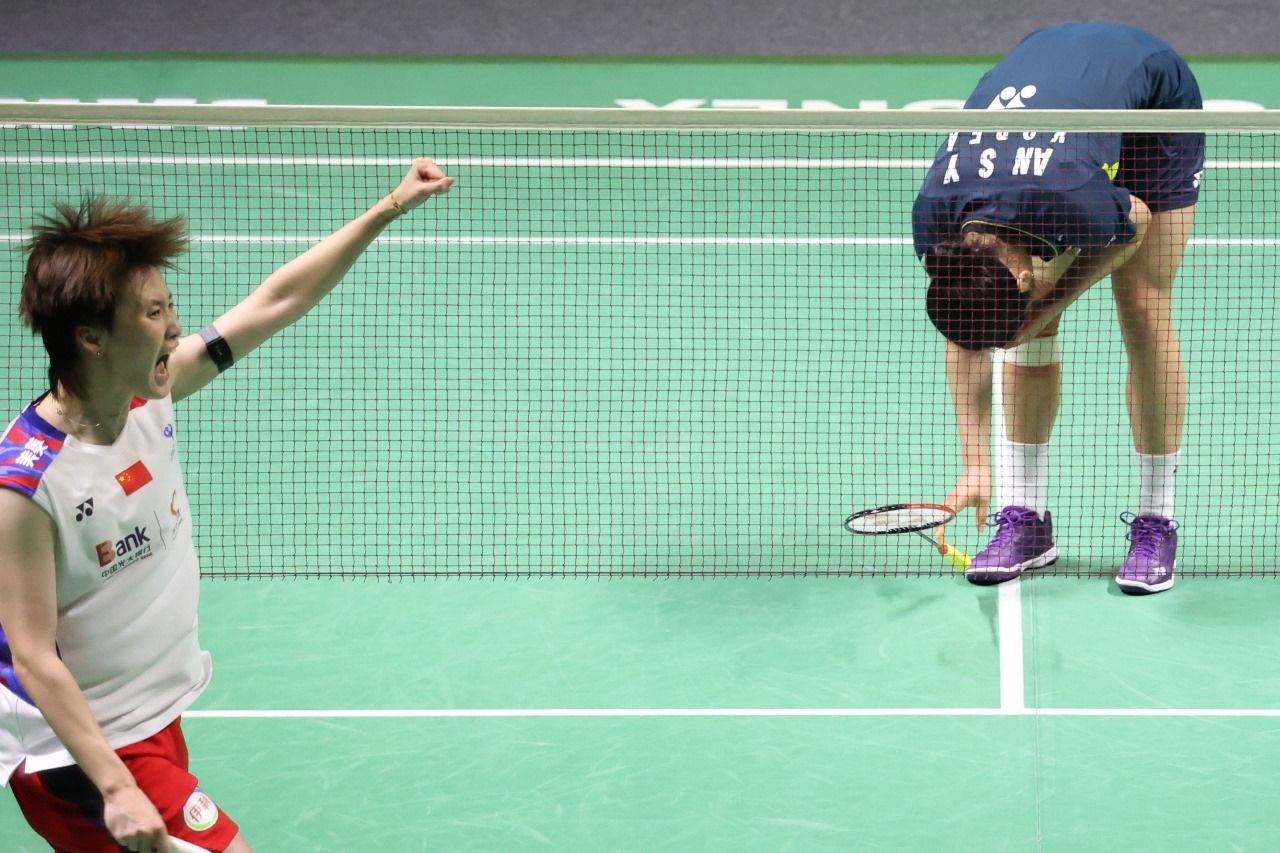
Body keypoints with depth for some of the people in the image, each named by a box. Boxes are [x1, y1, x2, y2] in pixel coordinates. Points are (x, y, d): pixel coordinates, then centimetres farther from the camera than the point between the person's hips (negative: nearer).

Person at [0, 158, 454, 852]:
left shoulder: (149, 398, -3)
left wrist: (390, 208, 4)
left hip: (155, 723, 8)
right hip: (82, 757, -8)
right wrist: (113, 786, -28)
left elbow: (276, 301, 5)